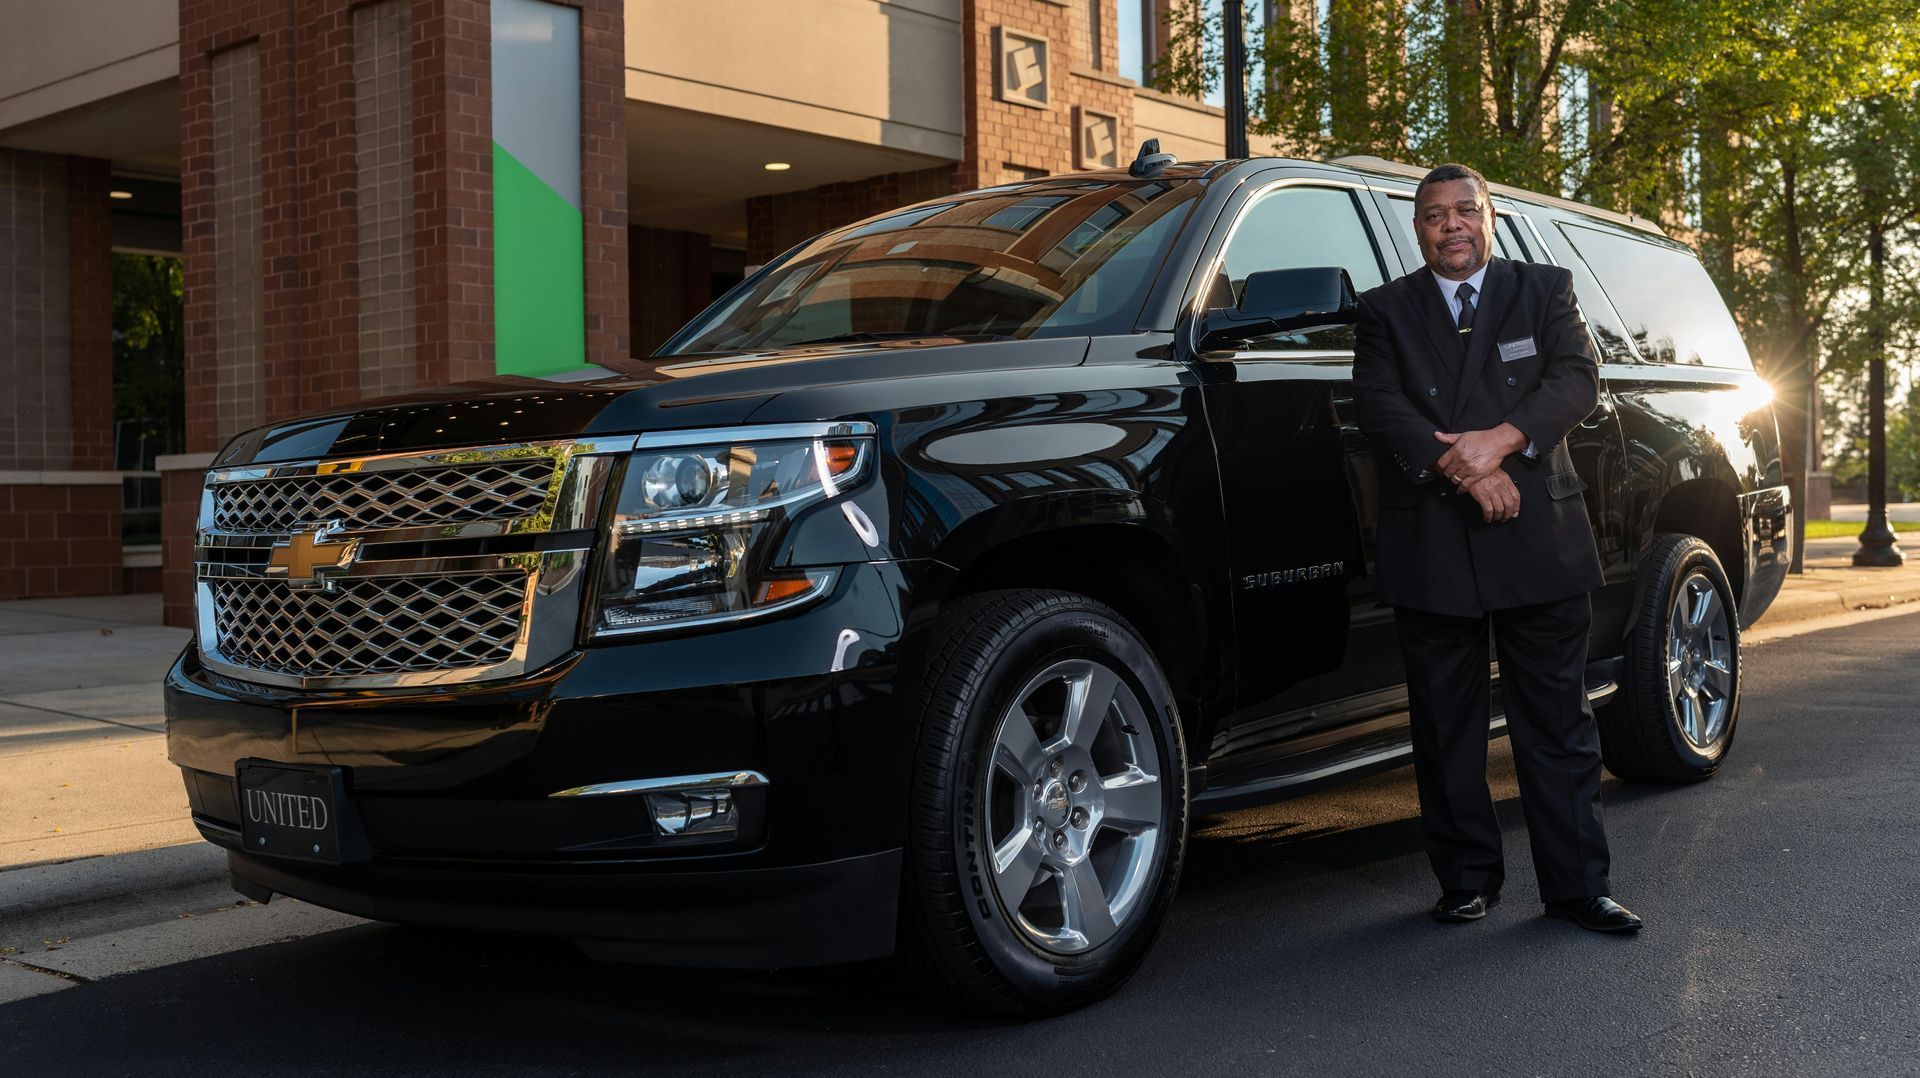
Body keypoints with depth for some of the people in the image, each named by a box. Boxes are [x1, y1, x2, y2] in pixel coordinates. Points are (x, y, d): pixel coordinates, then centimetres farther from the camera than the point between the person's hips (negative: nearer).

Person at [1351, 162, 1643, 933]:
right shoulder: (1386, 311, 11)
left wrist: (1501, 441, -19)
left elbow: (1578, 378, -3)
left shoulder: (1545, 292, 12)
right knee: (1445, 729, 6)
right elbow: (1378, 404, -3)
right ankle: (1466, 881, 16)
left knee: (1556, 723, 2)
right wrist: (1458, 468, -17)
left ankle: (1577, 885, 8)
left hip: (1538, 543, 0)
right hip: (1429, 548, 1)